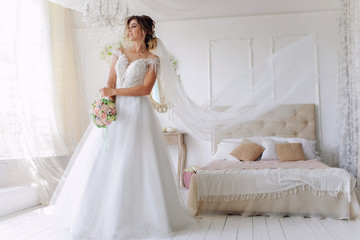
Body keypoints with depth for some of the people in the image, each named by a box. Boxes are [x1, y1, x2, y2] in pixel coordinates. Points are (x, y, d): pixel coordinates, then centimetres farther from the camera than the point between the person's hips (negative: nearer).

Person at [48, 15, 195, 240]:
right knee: (104, 160, 2)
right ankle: (103, 213, 14)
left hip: (137, 111, -4)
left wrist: (115, 91, -15)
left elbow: (146, 88, -9)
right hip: (115, 109, 4)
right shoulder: (119, 53, 15)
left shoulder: (152, 59, 3)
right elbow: (111, 81, 9)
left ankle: (139, 216, 7)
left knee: (135, 162, -5)